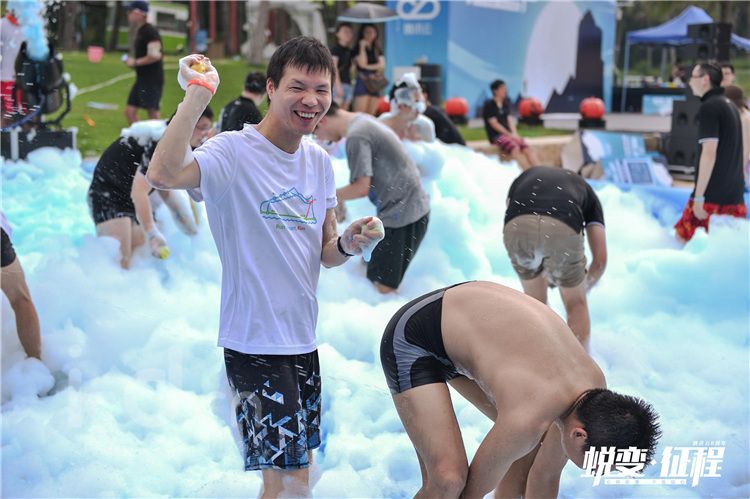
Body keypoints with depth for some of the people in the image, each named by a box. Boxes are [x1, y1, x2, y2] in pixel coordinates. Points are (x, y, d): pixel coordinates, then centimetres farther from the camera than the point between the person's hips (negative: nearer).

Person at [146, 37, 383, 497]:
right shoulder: (235, 152, -15)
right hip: (255, 343, -7)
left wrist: (348, 244, -9)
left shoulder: (320, 162, 7)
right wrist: (199, 93, -33)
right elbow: (164, 175, -36)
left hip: (303, 339, 7)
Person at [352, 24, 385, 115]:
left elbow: (382, 66, 4)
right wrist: (362, 47, -11)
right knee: (360, 114, -14)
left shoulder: (377, 49, 15)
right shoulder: (358, 48, 1)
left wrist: (369, 67, -6)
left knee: (371, 115, 4)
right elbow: (362, 64, -13)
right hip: (362, 82, -5)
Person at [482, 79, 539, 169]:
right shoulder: (489, 105, -6)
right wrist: (510, 134, -12)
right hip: (496, 135, -7)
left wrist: (514, 134, -8)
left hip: (508, 134, 7)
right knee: (515, 147, -31)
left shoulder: (506, 103, 14)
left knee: (527, 148, -13)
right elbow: (494, 124, -11)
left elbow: (509, 119, 9)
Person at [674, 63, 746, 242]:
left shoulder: (709, 107, -11)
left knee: (683, 237, 3)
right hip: (734, 194, 8)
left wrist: (699, 196, -19)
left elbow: (709, 153, -19)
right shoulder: (730, 106, 16)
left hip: (712, 196, -8)